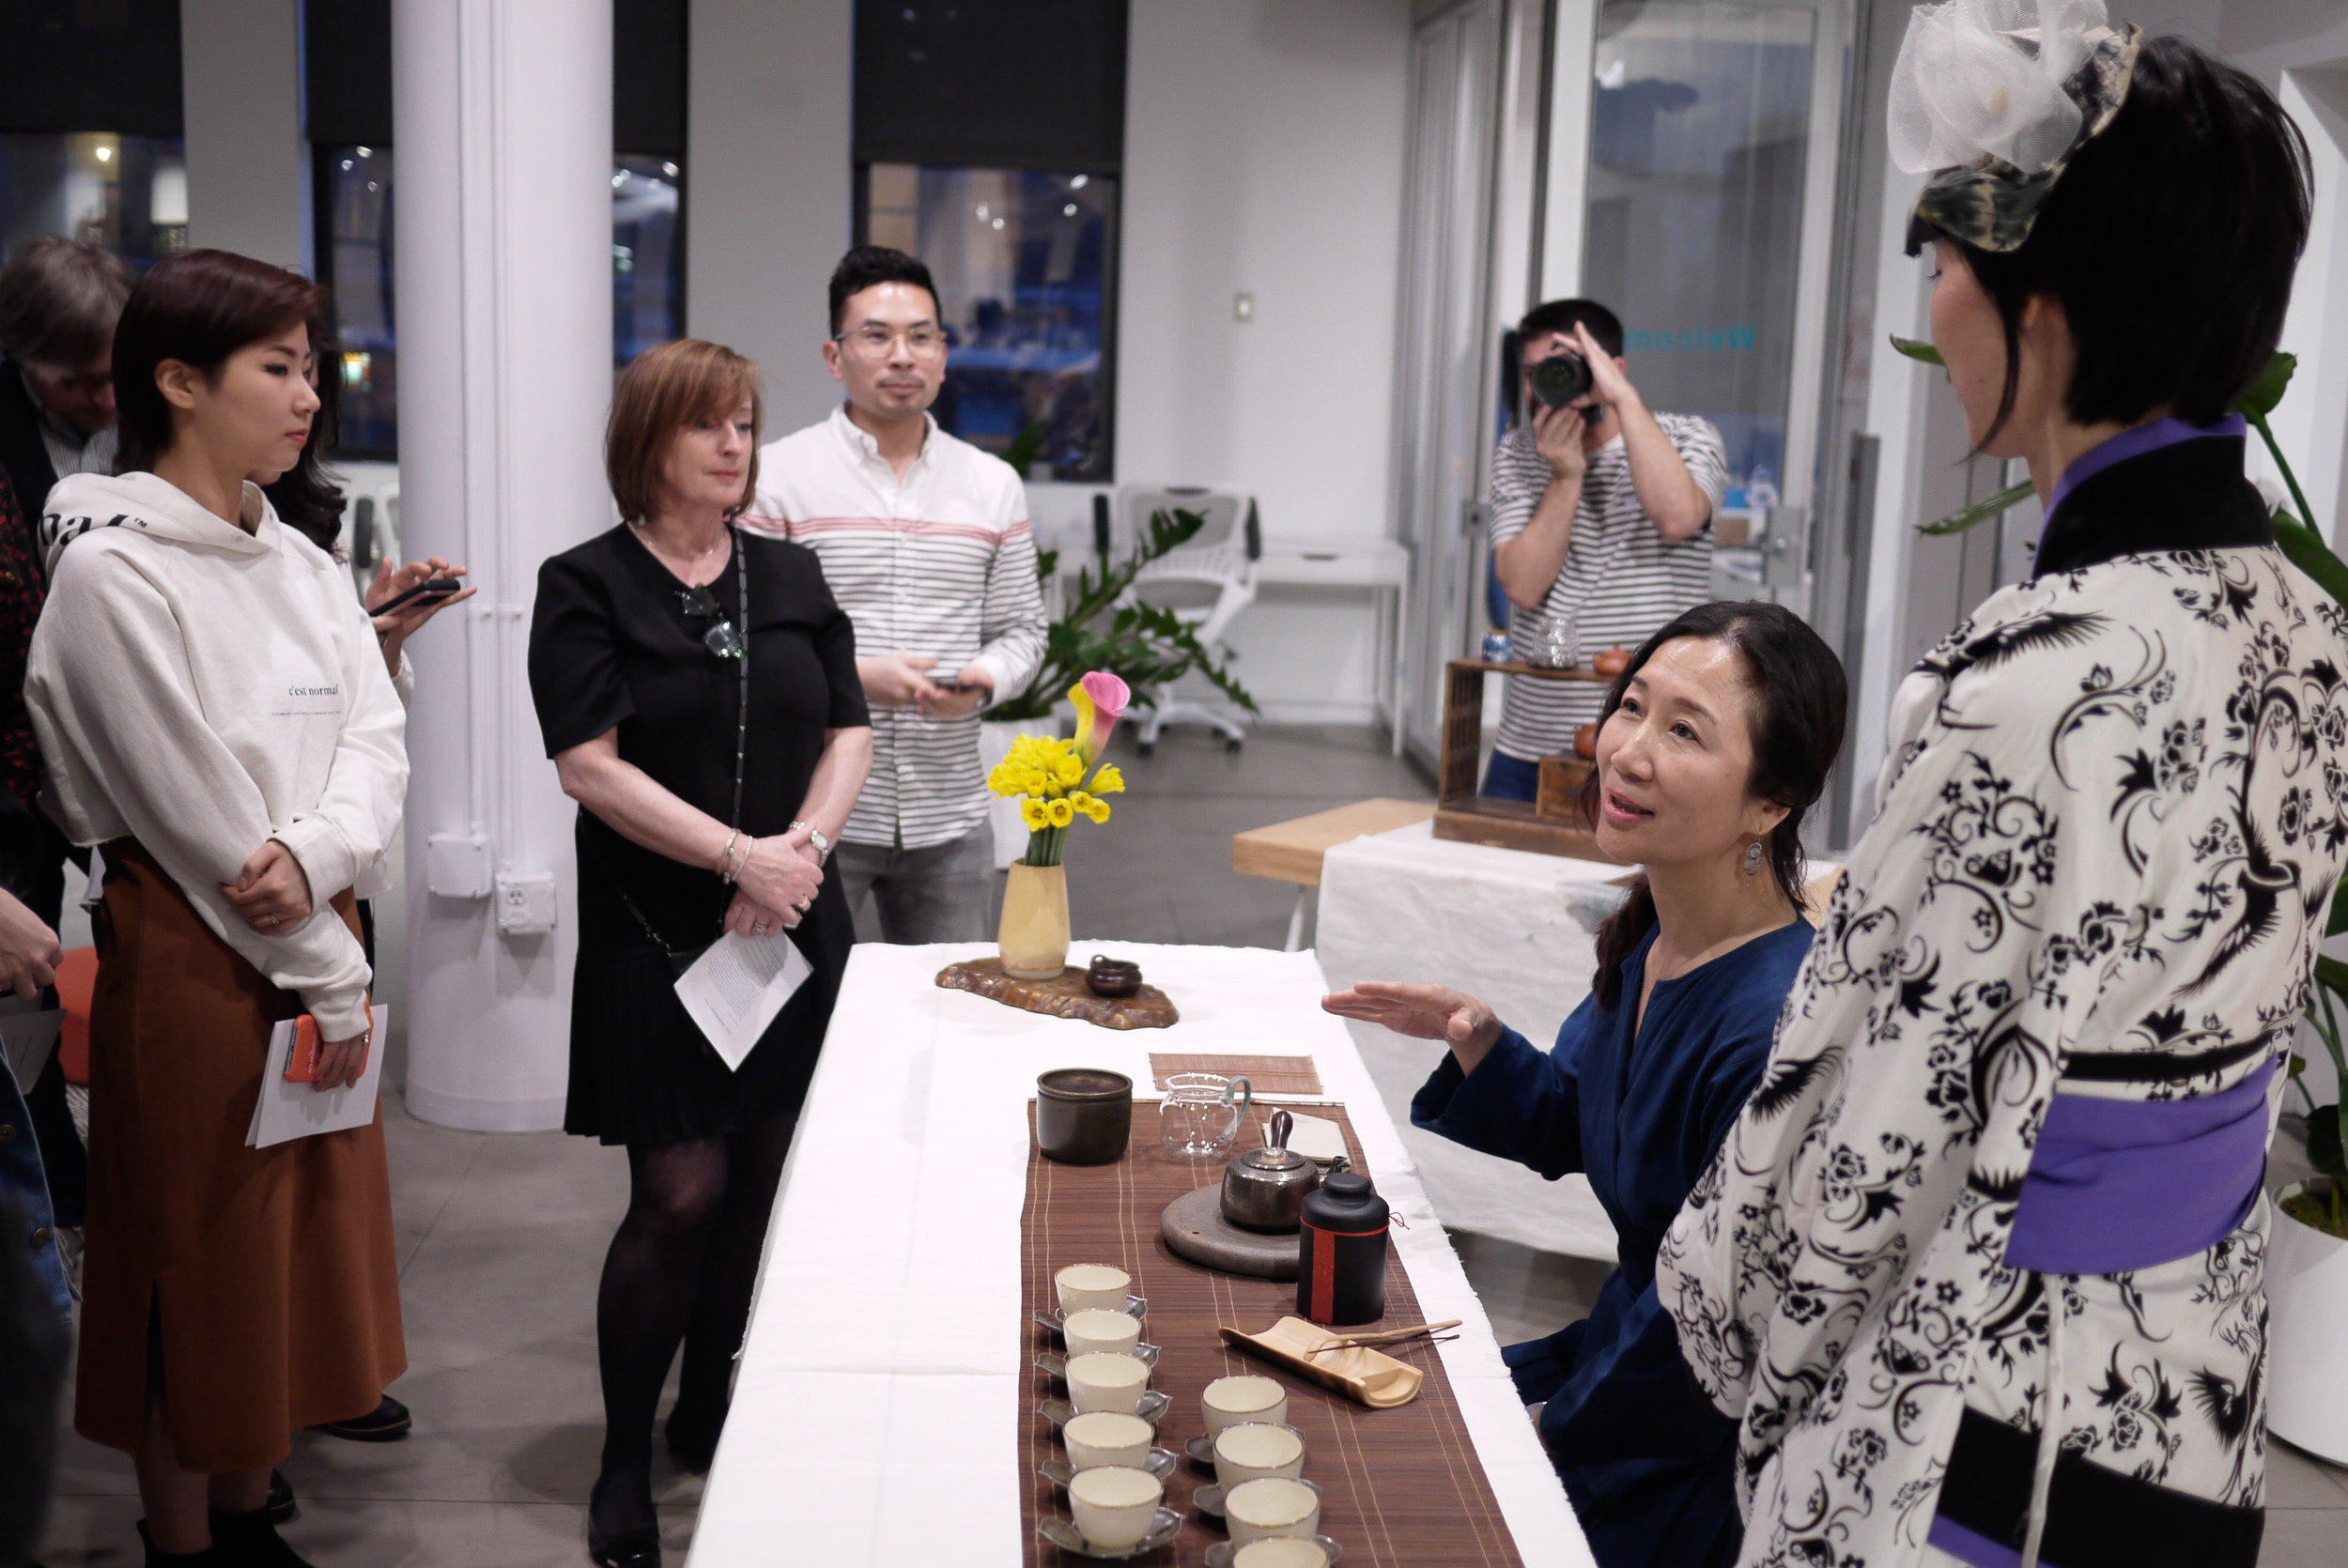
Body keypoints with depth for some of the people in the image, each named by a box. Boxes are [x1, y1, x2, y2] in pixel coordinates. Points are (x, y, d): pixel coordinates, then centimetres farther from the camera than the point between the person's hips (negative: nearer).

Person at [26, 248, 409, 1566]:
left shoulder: (301, 561, 9)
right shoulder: (111, 570, -14)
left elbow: (378, 740, 3)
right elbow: (197, 815, -17)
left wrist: (315, 854, -18)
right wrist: (334, 979, -12)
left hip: (312, 934, 7)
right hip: (194, 954, -7)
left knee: (298, 1248, 16)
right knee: (198, 1268, 6)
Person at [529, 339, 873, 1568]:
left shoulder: (790, 577, 10)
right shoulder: (588, 586, -4)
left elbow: (850, 734, 8)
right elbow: (590, 765, -12)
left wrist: (801, 847, -10)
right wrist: (741, 854, -18)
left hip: (793, 925, 5)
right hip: (656, 942, -4)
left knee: (762, 1180, 9)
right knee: (679, 1195, -6)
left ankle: (707, 1413, 29)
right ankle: (624, 1459, 12)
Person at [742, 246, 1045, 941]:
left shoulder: (994, 485, 10)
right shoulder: (776, 476, -2)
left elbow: (1021, 631, 13)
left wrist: (981, 683, -8)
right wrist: (853, 676, -17)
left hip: (949, 817, 4)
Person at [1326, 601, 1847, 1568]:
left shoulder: (1775, 1033, -31)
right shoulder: (1649, 939, -4)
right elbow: (1561, 1135, 12)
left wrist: (1552, 1428, -10)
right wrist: (1479, 1042, -6)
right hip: (1626, 1339, 7)